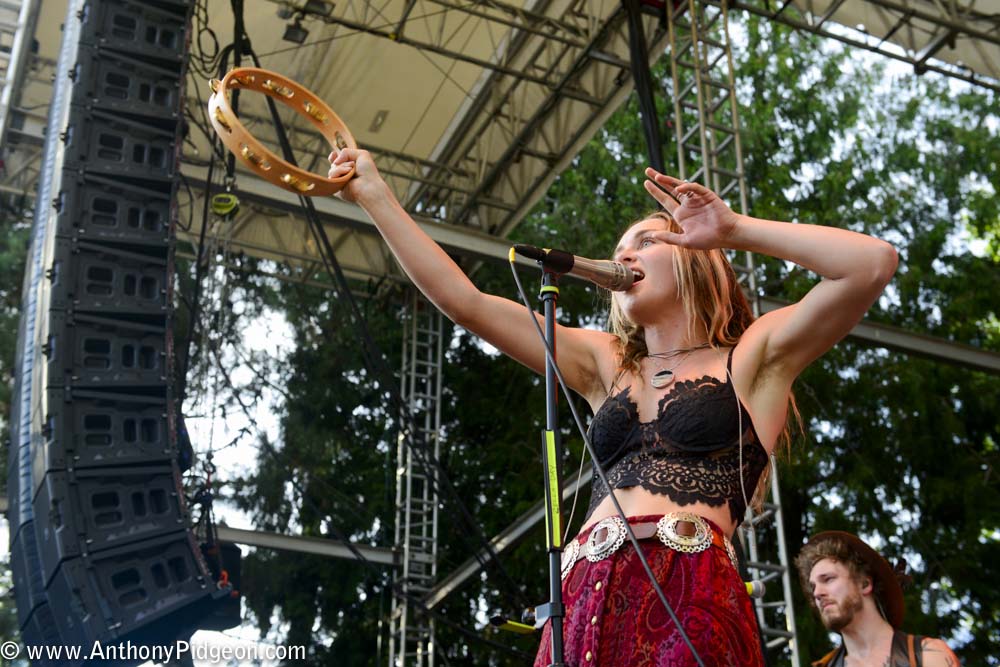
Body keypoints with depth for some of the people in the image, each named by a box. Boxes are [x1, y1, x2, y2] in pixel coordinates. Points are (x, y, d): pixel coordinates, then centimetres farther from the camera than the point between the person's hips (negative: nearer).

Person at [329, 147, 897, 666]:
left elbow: (874, 262, -1)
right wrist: (375, 195, 21)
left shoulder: (752, 357, 12)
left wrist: (736, 229, 4)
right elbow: (463, 301, 21)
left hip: (692, 601, -4)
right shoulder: (605, 363, 23)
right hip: (585, 599, 4)